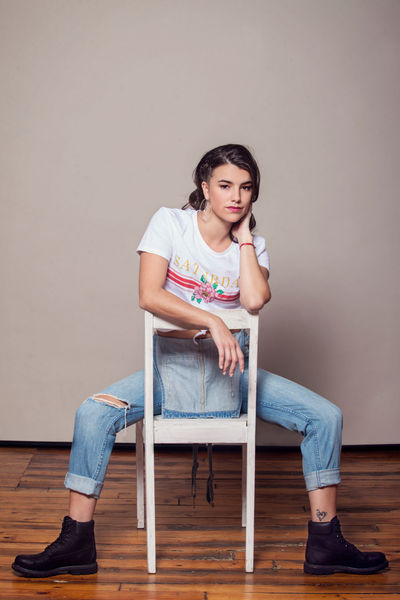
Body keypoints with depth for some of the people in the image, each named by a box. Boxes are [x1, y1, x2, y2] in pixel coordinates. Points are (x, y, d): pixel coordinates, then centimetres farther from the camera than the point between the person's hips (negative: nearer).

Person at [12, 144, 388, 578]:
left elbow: (254, 301, -18)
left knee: (326, 416, -11)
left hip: (231, 368, 3)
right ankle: (77, 543, -10)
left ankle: (324, 545, 1)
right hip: (171, 365, -2)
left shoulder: (252, 245, 4)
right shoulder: (170, 222, -4)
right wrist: (211, 322, -27)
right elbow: (148, 295, -18)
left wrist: (243, 235, -9)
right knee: (93, 413, -25)